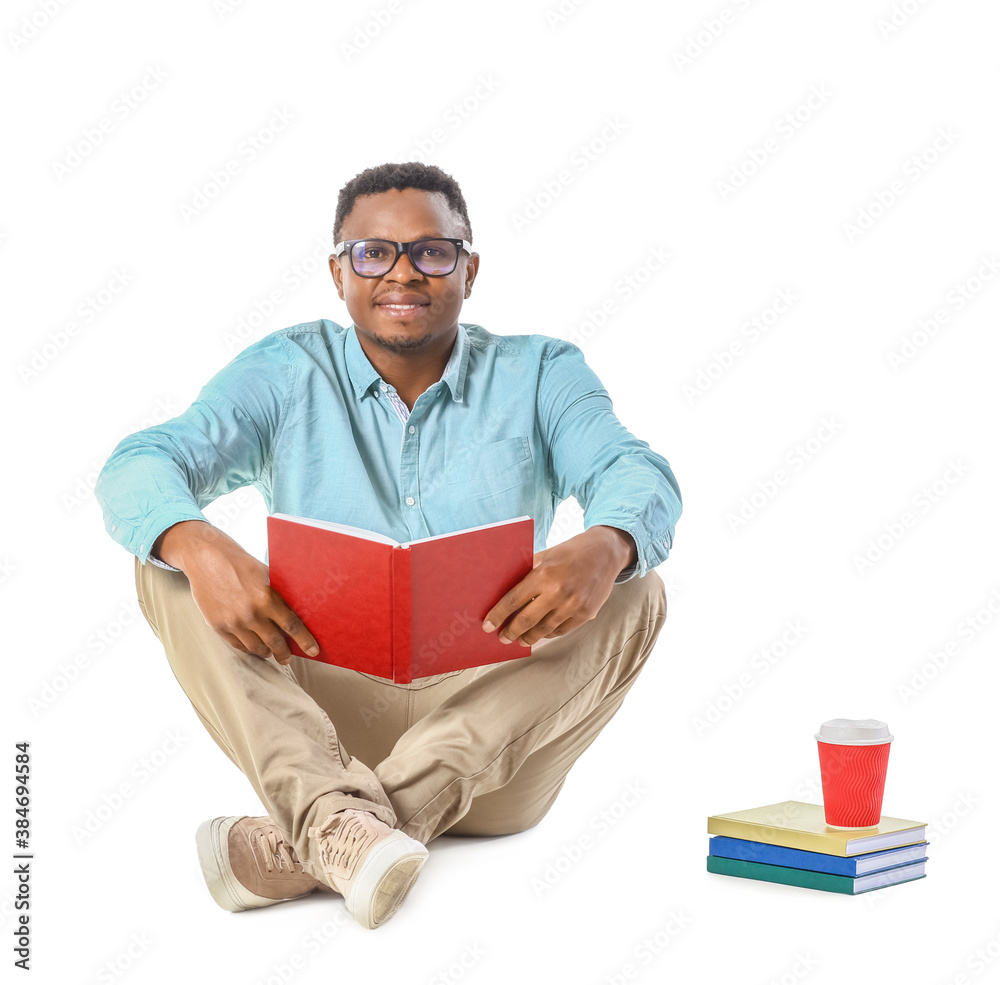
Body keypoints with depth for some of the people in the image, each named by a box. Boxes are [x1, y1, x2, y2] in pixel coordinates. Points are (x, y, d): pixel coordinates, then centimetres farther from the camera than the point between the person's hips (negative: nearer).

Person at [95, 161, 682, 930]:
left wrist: (603, 549, -35)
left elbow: (638, 475, -9)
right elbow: (141, 464, -7)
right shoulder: (286, 375, 6)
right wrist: (198, 548, -32)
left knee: (633, 593, -23)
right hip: (323, 709, 0)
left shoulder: (538, 374, 8)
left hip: (491, 726, 1)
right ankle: (338, 816, -41)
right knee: (171, 566, -17)